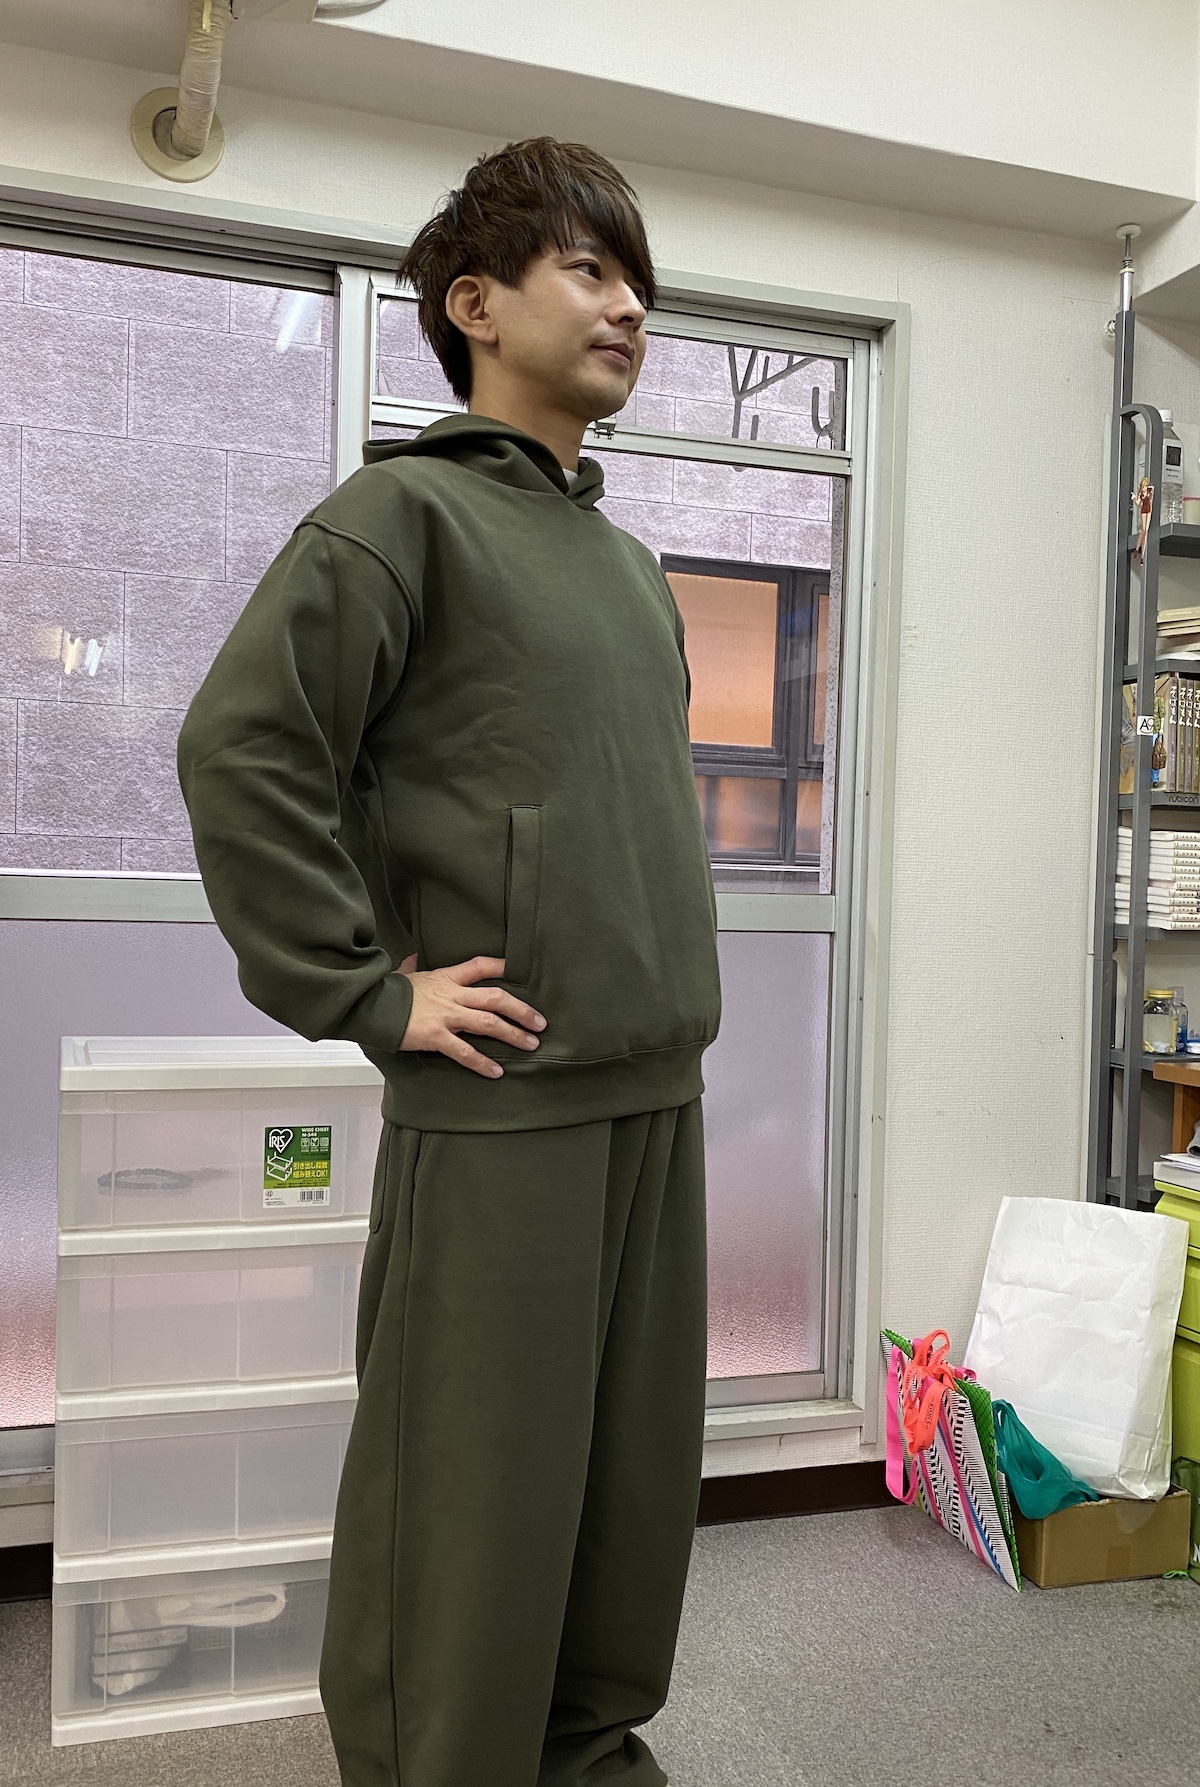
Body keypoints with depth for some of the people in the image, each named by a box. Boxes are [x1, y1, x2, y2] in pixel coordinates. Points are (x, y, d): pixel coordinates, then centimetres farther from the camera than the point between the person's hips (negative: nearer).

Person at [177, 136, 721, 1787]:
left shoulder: (630, 563, 18)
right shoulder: (407, 511, -4)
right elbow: (243, 747, -13)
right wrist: (365, 992, -14)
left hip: (658, 1091, 8)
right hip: (498, 1101, -7)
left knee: (638, 1455, 17)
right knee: (475, 1483, 3)